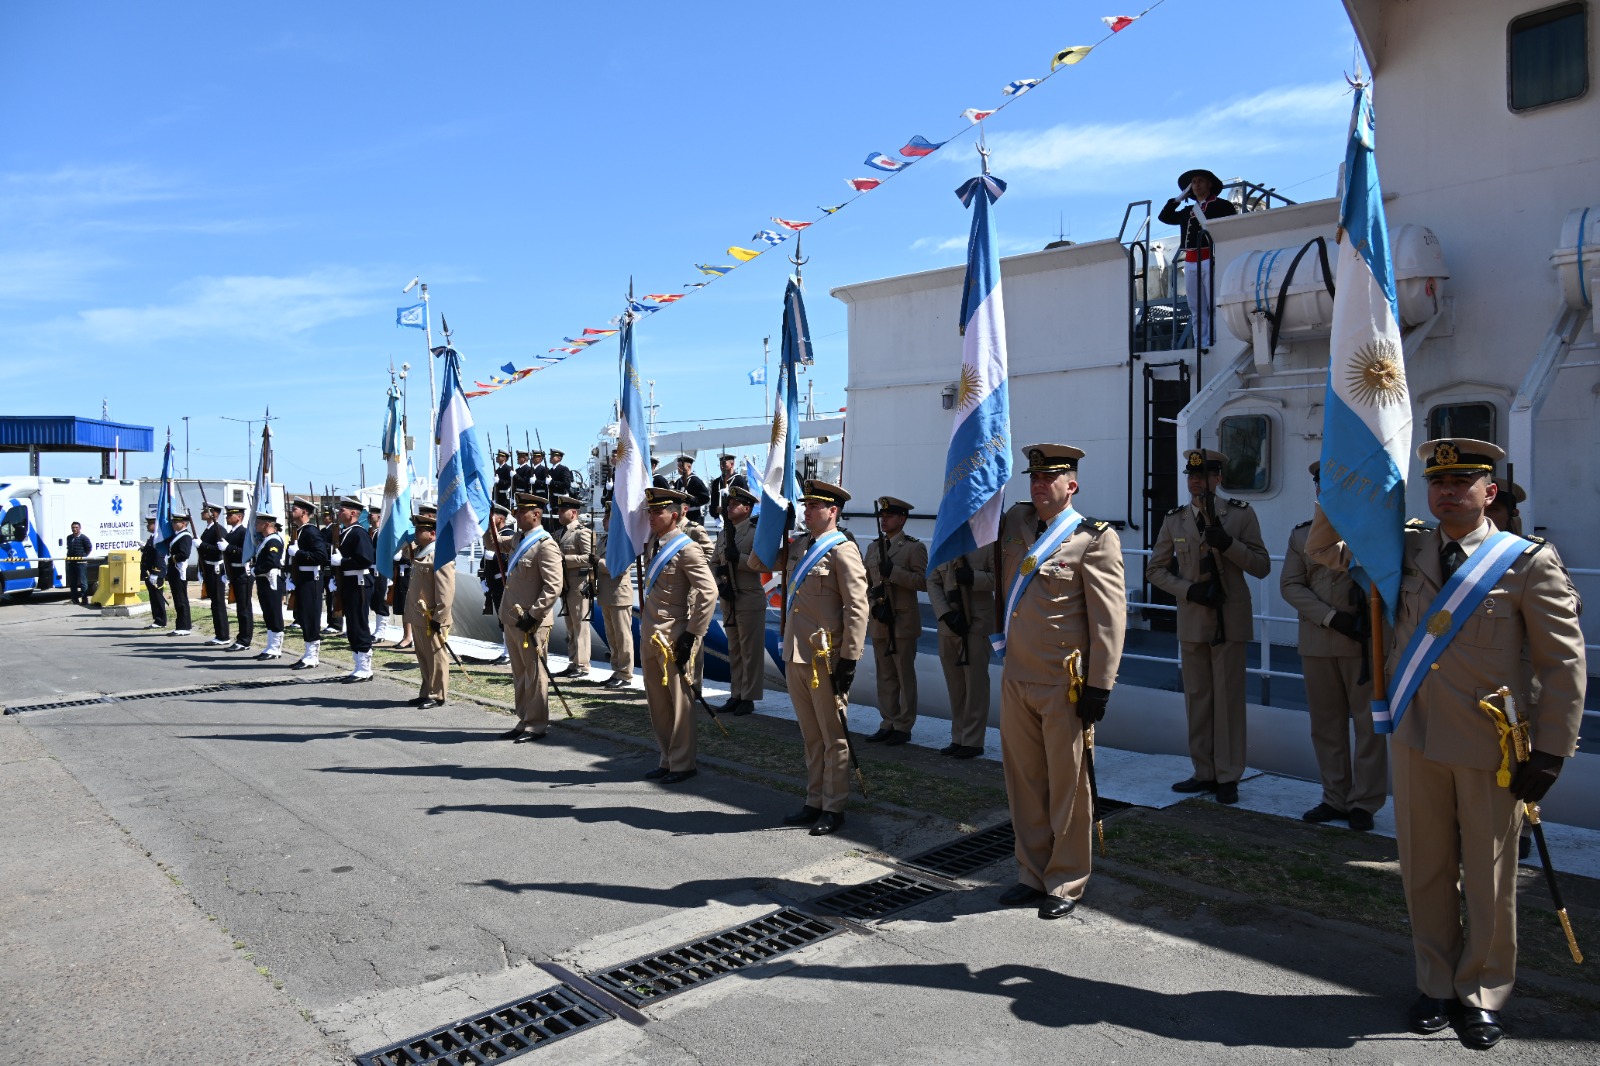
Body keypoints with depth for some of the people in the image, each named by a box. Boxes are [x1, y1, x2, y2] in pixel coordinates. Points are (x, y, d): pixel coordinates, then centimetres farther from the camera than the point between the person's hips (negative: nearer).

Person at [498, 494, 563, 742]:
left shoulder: (546, 545, -14)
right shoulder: (517, 539, 12)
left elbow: (553, 587, -19)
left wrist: (533, 615, -21)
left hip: (532, 623, -9)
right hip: (512, 619, 9)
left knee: (534, 675, 1)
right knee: (519, 675, 15)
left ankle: (536, 725, 9)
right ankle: (524, 721, 25)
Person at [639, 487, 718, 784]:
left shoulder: (686, 548, -13)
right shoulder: (651, 544, 10)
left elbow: (708, 593, -18)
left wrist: (691, 634, -18)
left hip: (673, 637, -8)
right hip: (650, 635, 8)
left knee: (680, 701, 1)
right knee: (657, 702, 14)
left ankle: (683, 764, 11)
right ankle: (667, 760, 25)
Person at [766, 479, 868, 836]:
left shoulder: (842, 550, -11)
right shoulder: (799, 546, 12)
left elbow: (857, 608, -15)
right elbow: (757, 563, 25)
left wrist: (849, 659, -18)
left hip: (825, 659, -8)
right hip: (796, 656, 8)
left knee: (833, 738, 5)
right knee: (811, 737, 16)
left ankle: (833, 808, 14)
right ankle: (814, 802, 27)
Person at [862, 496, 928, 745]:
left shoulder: (914, 547, -4)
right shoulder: (874, 546, 12)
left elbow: (923, 582, -12)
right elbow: (866, 582, 15)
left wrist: (894, 572, -21)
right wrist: (874, 603, -2)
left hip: (903, 620, -5)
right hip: (878, 620, 6)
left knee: (904, 675, 1)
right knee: (885, 675, 11)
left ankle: (903, 727, 8)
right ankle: (888, 723, 19)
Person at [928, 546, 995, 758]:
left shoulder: (986, 545, -4)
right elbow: (932, 582, 6)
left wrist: (973, 578, -22)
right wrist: (945, 613, -6)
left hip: (977, 624, -5)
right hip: (949, 625, 5)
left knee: (975, 683, -3)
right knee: (955, 686, 10)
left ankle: (972, 742, 5)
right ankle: (958, 739, 19)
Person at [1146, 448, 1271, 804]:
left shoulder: (1241, 515, -1)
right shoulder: (1174, 520, 6)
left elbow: (1261, 566, -3)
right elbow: (1156, 570, 9)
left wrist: (1227, 544, -19)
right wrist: (1188, 590, -8)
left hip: (1230, 621, -3)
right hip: (1192, 621, 3)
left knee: (1228, 699, 0)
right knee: (1197, 698, 9)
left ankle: (1228, 777, 9)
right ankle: (1204, 772, 19)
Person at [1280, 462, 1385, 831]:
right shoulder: (1301, 534, 10)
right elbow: (1290, 585, 1)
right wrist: (1331, 617, -10)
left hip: (1365, 639, -3)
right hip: (1317, 643, 3)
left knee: (1369, 722, 1)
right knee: (1326, 724, 9)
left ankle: (1364, 802, 11)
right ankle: (1336, 799, 19)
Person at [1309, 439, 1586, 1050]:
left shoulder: (1528, 562, -6)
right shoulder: (1407, 551, 5)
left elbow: (1564, 663, -4)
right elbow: (1322, 549, 16)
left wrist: (1549, 753, -7)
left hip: (1491, 746, -3)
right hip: (1417, 736, 3)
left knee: (1487, 879, 9)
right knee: (1425, 870, 13)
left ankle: (1481, 996, 28)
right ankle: (1437, 985, 30)